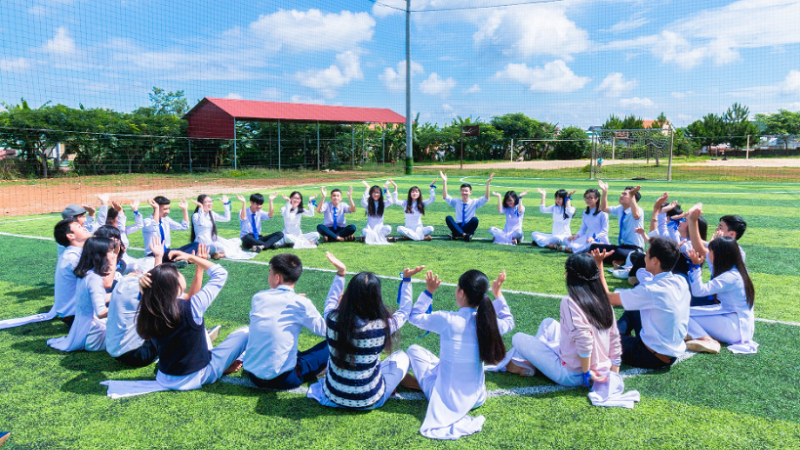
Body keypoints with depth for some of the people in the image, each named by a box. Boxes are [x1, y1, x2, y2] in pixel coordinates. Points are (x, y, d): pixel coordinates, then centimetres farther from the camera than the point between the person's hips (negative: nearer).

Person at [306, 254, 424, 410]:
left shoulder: (333, 319, -20)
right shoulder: (382, 326, -25)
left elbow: (331, 301, 7)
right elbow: (404, 311, -3)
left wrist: (340, 273, 11)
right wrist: (407, 280, 5)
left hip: (333, 397, 3)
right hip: (369, 400, -2)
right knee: (402, 356, 21)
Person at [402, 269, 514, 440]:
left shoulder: (447, 320, -23)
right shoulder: (488, 322, -12)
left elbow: (414, 316, -4)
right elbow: (509, 322, 14)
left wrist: (429, 291, 1)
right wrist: (498, 293, 17)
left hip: (447, 401, -4)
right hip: (477, 399, 4)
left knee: (414, 350, 12)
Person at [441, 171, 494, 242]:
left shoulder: (474, 202, 3)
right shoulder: (456, 202, 7)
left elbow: (486, 198, -10)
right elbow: (445, 197, -6)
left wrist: (488, 183, -22)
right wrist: (444, 181, -15)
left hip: (468, 229, -1)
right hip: (458, 227, 1)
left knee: (475, 219, -32)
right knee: (448, 218, -26)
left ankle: (456, 234, -28)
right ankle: (464, 235, -36)